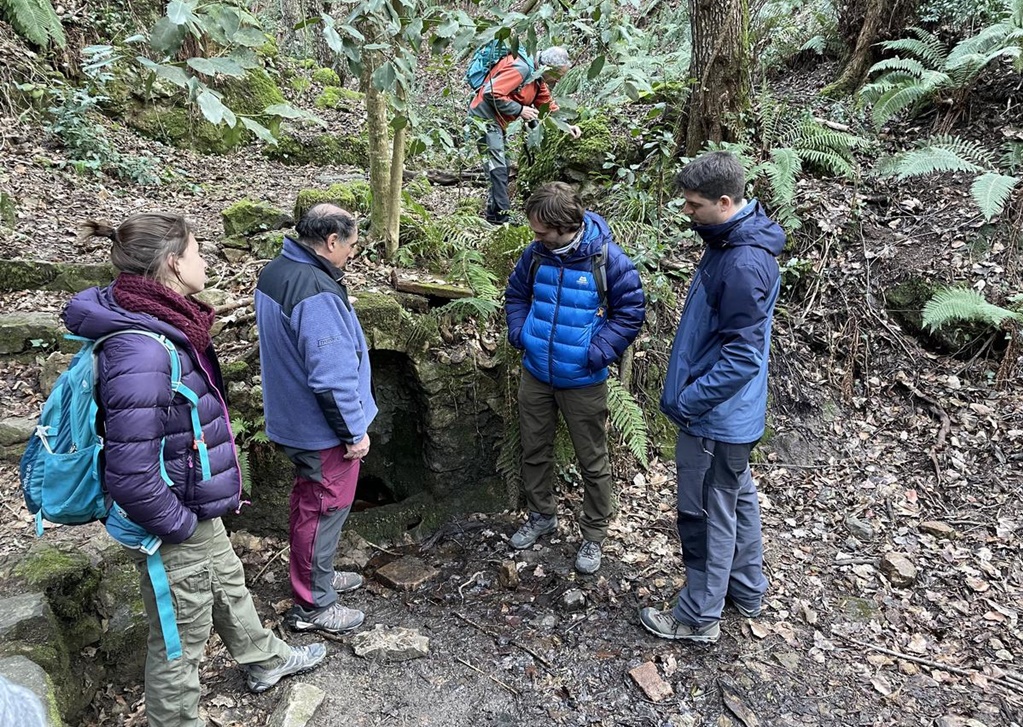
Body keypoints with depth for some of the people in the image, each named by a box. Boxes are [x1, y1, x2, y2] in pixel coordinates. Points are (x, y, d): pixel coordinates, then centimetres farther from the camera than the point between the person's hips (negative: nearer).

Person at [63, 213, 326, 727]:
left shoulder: (162, 323, 0)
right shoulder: (139, 353, -32)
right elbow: (130, 476, -32)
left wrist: (208, 499, 16)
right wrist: (180, 526, -18)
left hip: (194, 510, 10)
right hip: (173, 527, -10)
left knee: (228, 586, 31)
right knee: (180, 642, 12)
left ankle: (265, 661, 56)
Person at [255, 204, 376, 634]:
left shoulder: (275, 272, 4)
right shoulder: (318, 294, -29)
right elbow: (333, 376, -29)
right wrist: (354, 432, -18)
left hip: (291, 418, 10)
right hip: (323, 429, -10)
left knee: (310, 501, 24)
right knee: (325, 509, 6)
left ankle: (316, 574, 43)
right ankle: (312, 605, 22)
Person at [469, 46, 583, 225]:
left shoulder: (537, 78, 9)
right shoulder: (520, 69, -22)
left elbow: (548, 104, 18)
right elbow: (491, 93, -28)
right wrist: (520, 110, -21)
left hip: (496, 122, 10)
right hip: (484, 118, -10)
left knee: (502, 167, 14)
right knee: (498, 167, -12)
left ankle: (493, 211, 22)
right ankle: (501, 214, -10)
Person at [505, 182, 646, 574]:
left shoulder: (608, 260, -17)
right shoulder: (536, 254, -3)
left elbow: (630, 312, -10)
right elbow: (516, 294, 14)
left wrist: (597, 354, -17)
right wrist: (519, 333, -1)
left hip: (583, 381, -4)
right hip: (535, 374, 5)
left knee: (593, 461, 8)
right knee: (534, 451, 18)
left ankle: (594, 535, 26)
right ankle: (541, 515, 40)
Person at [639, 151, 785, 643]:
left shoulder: (744, 264, -28)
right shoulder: (730, 240, 4)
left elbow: (741, 357, -28)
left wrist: (686, 402, -20)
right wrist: (687, 393, 17)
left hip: (714, 416, -10)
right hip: (733, 411, 10)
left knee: (707, 516, 5)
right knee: (737, 499, 23)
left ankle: (699, 617, 24)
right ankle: (747, 589, 42)